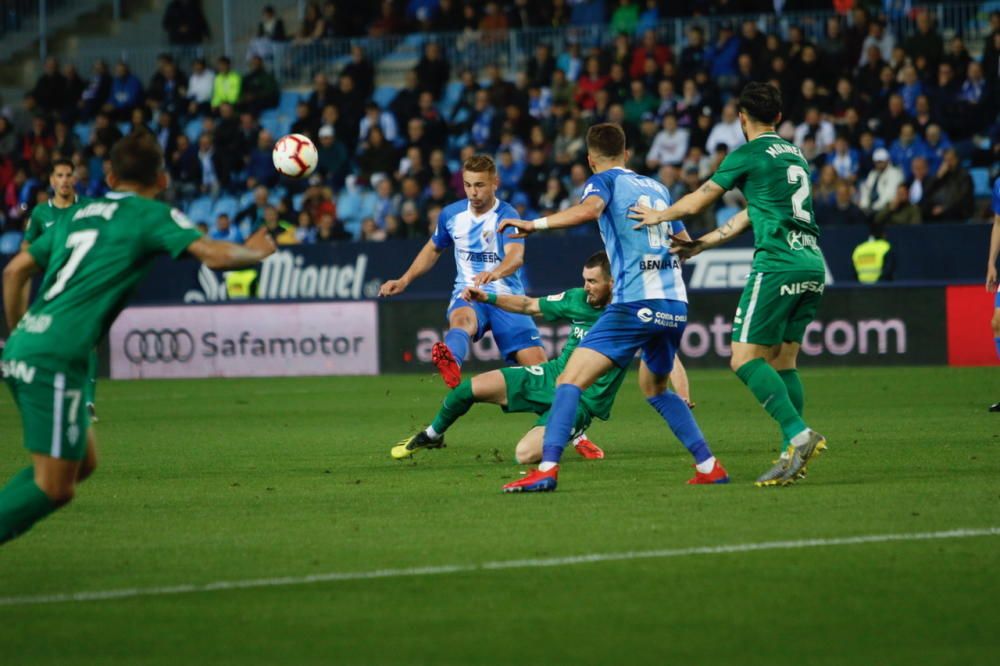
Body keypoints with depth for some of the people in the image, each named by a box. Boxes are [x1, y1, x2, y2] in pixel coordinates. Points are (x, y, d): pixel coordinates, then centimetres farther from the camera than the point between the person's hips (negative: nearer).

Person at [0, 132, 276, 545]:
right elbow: (213, 256, -10)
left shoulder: (80, 213, 22)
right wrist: (255, 252, 10)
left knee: (83, 463, 18)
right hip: (55, 359, -8)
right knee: (55, 487, -7)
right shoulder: (152, 215, 2)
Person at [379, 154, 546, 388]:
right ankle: (451, 364, -74)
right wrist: (404, 280, 18)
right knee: (462, 319, -38)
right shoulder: (452, 214, 5)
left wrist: (496, 273, -52)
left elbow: (516, 255, -31)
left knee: (536, 361, -17)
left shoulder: (506, 215, -10)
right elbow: (433, 249, 26)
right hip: (467, 295, 1)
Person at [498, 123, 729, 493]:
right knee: (655, 387, 28)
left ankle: (547, 469, -25)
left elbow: (590, 208, -21)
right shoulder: (657, 187, 21)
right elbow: (686, 245, 31)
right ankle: (709, 466, 20)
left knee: (570, 380, -9)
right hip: (676, 304, 7)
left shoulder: (604, 181, 4)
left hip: (635, 305, -7)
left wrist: (536, 224, -22)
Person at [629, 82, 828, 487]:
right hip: (812, 262, 8)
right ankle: (793, 457, 2)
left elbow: (696, 203, 8)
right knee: (783, 362, 10)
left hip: (778, 265, -8)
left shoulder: (748, 155, -2)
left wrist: (658, 216, 27)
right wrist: (701, 244, 31)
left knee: (745, 358, -8)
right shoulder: (795, 156, 21)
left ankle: (799, 434, -22)